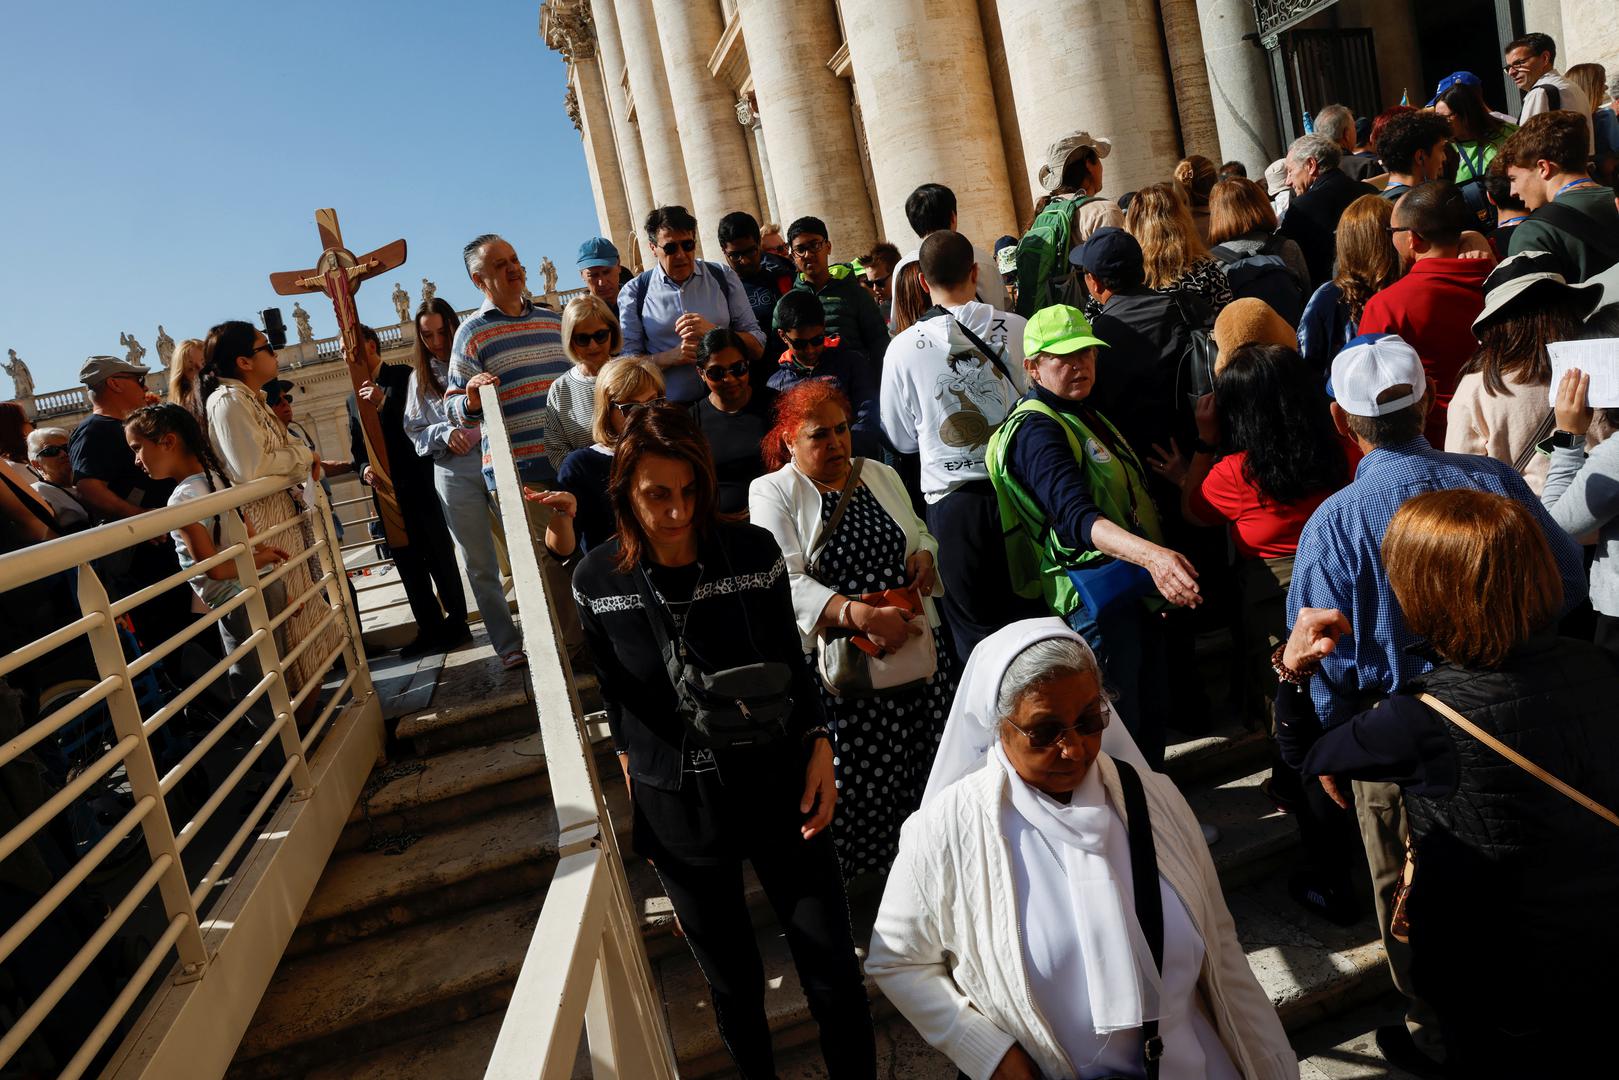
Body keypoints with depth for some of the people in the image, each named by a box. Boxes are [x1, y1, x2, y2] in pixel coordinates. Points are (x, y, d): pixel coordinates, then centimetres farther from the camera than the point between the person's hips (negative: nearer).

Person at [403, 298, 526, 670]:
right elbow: (416, 432, 10)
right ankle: (508, 646, 12)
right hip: (454, 475, 2)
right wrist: (446, 434, -10)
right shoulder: (420, 377, 15)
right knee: (479, 566, 4)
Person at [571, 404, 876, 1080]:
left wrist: (819, 746, -6)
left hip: (777, 788, 0)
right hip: (675, 806, 1)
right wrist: (635, 777, 9)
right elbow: (614, 696, 4)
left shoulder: (753, 550, -11)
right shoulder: (597, 580, -10)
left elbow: (791, 661, 2)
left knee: (832, 965, 8)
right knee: (731, 974, 19)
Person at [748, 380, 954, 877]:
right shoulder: (772, 492, -3)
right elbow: (786, 582, -15)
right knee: (858, 779, -2)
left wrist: (925, 556, 3)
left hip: (914, 645, 5)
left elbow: (920, 533, 28)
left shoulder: (881, 474, 14)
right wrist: (860, 615, -27)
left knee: (928, 764, 5)